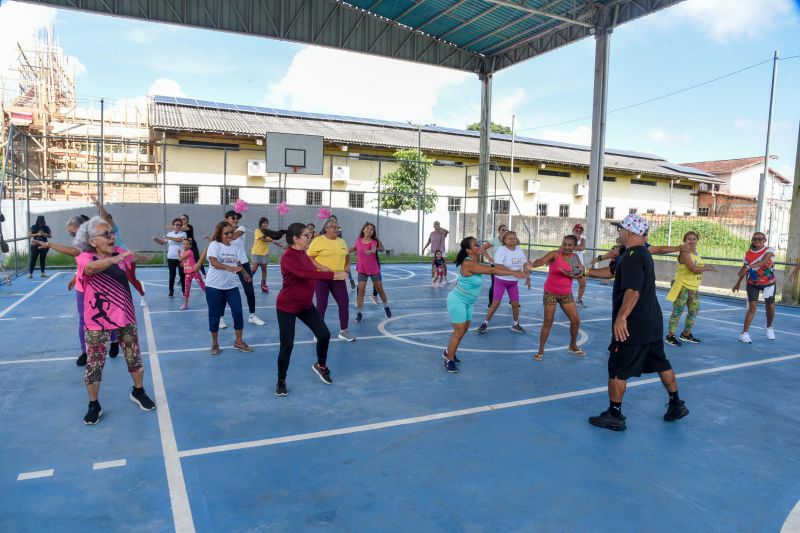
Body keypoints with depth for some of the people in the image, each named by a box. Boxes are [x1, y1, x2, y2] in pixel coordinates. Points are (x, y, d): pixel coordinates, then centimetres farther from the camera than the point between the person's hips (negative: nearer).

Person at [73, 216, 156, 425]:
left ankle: (138, 392, 34)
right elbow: (91, 267, -42)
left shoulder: (119, 253, -3)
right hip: (97, 320, -4)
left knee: (134, 356, 13)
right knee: (94, 363, 5)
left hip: (125, 316, 4)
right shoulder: (85, 258, -16)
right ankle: (94, 405, 22)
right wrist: (115, 259, -58)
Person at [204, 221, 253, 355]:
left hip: (231, 286, 5)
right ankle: (215, 343, 22)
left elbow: (238, 265, 17)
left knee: (238, 312, 0)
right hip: (214, 286, -4)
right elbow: (213, 262, -24)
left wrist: (243, 271, -1)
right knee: (214, 314, 6)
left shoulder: (234, 248, 9)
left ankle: (239, 342, 16)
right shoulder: (214, 245, -9)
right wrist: (229, 268, -37)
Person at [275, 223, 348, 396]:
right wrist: (332, 275, -41)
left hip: (305, 305, 8)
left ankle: (320, 365, 30)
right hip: (287, 307, -8)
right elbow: (306, 274, -38)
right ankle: (281, 381, 19)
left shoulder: (303, 254, 3)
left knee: (324, 334, 4)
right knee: (287, 345, -2)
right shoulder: (288, 257, -25)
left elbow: (311, 272, 10)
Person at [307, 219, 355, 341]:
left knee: (344, 303, 3)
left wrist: (347, 266, 2)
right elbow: (309, 258, -9)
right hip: (321, 278, -5)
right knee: (322, 305, 3)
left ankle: (343, 331, 18)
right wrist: (321, 267, -20)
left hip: (338, 278, 5)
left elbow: (347, 256, 22)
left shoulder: (342, 241, 9)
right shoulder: (318, 241, -7)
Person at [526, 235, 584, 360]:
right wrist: (532, 264, -54)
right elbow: (542, 260, -31)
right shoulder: (555, 254, -14)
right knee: (548, 322, -3)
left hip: (566, 294, 5)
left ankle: (573, 346, 30)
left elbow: (580, 274, 4)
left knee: (576, 320, 8)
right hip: (551, 293, -5)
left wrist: (569, 274, -19)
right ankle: (541, 350, 10)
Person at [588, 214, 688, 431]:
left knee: (617, 369, 0)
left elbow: (633, 291, -31)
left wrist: (621, 317, -37)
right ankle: (676, 405, 33)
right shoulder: (644, 253, 14)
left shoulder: (632, 257, -18)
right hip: (653, 323, 10)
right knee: (662, 364, 20)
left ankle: (614, 415, 8)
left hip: (632, 326, -10)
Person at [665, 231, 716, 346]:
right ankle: (670, 336, 4)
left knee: (694, 311, 15)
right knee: (677, 312, -4)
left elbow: (698, 270, 17)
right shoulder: (685, 253, -16)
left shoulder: (697, 254, 12)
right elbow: (693, 268, -28)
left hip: (694, 288, 9)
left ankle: (686, 334, 30)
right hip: (682, 287, -9)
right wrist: (708, 268, -16)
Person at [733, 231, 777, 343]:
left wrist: (750, 266, -47)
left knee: (770, 307, 9)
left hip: (769, 283, -1)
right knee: (752, 307, -9)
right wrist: (738, 283, 11)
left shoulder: (769, 250, -13)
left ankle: (769, 327, 38)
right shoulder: (748, 253, -3)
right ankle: (744, 333, -9)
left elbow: (764, 261, -33)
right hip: (752, 284, 1)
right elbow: (745, 268, 9)